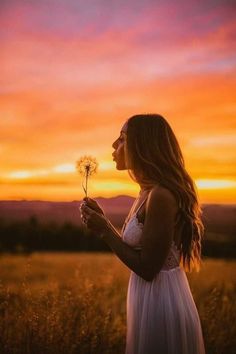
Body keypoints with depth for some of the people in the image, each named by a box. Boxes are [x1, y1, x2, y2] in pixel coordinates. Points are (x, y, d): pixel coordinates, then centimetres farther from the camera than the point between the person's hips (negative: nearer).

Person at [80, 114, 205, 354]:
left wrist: (104, 230, -16)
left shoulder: (161, 196, -22)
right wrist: (102, 220, 5)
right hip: (152, 299, 9)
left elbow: (147, 268, -22)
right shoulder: (148, 193, 7)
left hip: (161, 302, -9)